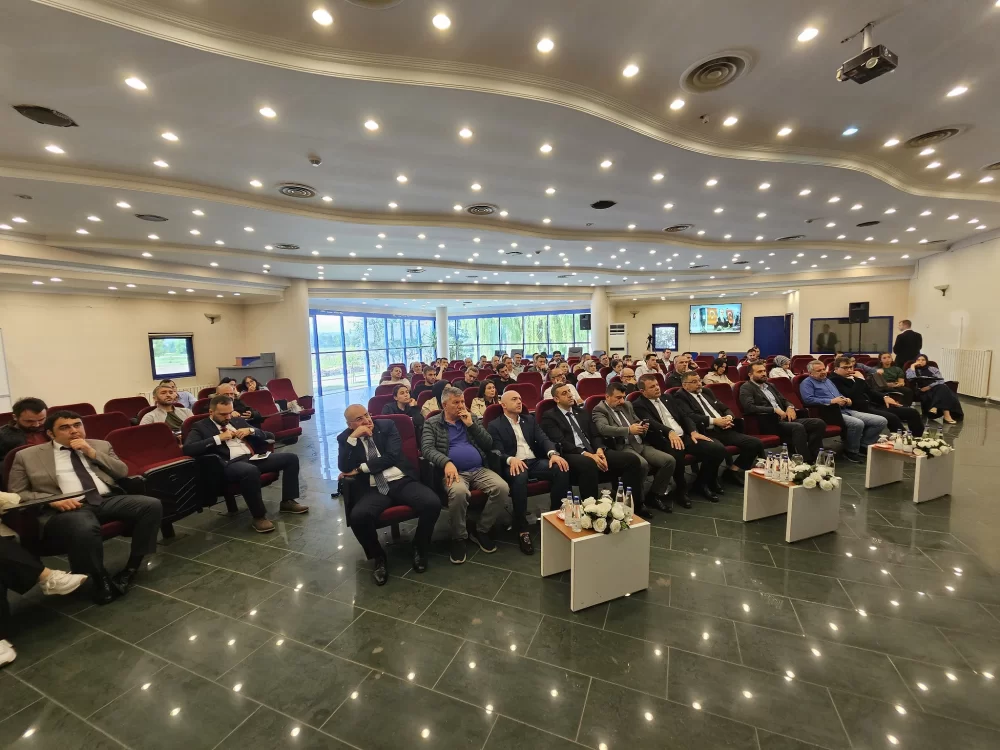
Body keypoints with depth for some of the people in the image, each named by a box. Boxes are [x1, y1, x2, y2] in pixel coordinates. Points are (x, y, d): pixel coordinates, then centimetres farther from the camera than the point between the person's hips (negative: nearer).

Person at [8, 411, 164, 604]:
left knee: (152, 505, -24)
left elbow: (123, 472, 12)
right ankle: (101, 580, -13)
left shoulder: (101, 445, 20)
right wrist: (52, 500, -10)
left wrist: (93, 453, 1)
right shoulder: (27, 456, 13)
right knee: (85, 529, -39)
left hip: (108, 500, 3)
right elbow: (15, 494, 10)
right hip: (67, 508, -3)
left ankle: (131, 568, -10)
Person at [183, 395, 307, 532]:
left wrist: (251, 430, 1)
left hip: (254, 457, 6)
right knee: (251, 471, -40)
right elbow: (188, 449, -12)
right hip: (230, 463, -6)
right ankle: (259, 517, -22)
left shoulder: (238, 420, 22)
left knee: (291, 458, -7)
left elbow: (268, 436, 21)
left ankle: (288, 501, 3)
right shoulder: (200, 427, 7)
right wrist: (218, 438, -14)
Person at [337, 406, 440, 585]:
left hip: (402, 482, 0)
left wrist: (360, 469, -5)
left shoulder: (387, 425, 6)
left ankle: (418, 548, 4)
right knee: (358, 516, -32)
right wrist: (353, 438, -13)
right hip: (373, 490, 0)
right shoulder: (345, 438, 9)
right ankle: (378, 557, -1)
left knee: (433, 503, -26)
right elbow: (344, 468, -6)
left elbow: (392, 456, -5)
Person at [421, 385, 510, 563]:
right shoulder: (432, 423, 6)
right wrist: (447, 462, -28)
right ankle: (459, 538, -9)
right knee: (459, 492, -37)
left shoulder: (473, 419, 16)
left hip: (479, 470, 4)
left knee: (502, 488, -23)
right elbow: (427, 449, -10)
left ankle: (481, 530, 1)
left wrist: (471, 425, -4)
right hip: (454, 471, -4)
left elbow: (489, 445, 8)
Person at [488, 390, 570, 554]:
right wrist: (511, 459, -30)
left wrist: (553, 453, -15)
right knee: (519, 478, -39)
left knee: (562, 469, -23)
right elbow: (497, 452, -6)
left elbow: (543, 438, 7)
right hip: (514, 465, -4)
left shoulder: (529, 419, 19)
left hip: (535, 462, 5)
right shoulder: (495, 426, 5)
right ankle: (522, 530, -27)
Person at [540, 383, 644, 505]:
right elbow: (561, 444, -10)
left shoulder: (582, 412, 22)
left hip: (595, 452, 6)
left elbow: (596, 435, 16)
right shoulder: (549, 417, 1)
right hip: (571, 455, -6)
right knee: (589, 464, -41)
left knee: (632, 459, -14)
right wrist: (588, 454, -20)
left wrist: (599, 450, -7)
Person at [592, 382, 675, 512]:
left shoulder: (627, 405, 20)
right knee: (642, 464, -34)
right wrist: (628, 430, -28)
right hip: (622, 447, -7)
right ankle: (638, 502, -12)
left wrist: (643, 428, 1)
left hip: (641, 444, 8)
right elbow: (603, 428, -20)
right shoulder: (599, 409, -2)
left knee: (670, 460, -10)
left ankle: (654, 495, 7)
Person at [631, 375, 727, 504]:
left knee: (718, 450, -11)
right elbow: (651, 423, -19)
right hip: (665, 440, -7)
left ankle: (701, 483, 12)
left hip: (685, 436, 7)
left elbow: (684, 416, 18)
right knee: (677, 453, -40)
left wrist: (693, 431, -1)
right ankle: (681, 489, -11)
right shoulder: (638, 405, -2)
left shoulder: (667, 397, 20)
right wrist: (670, 432, -36)